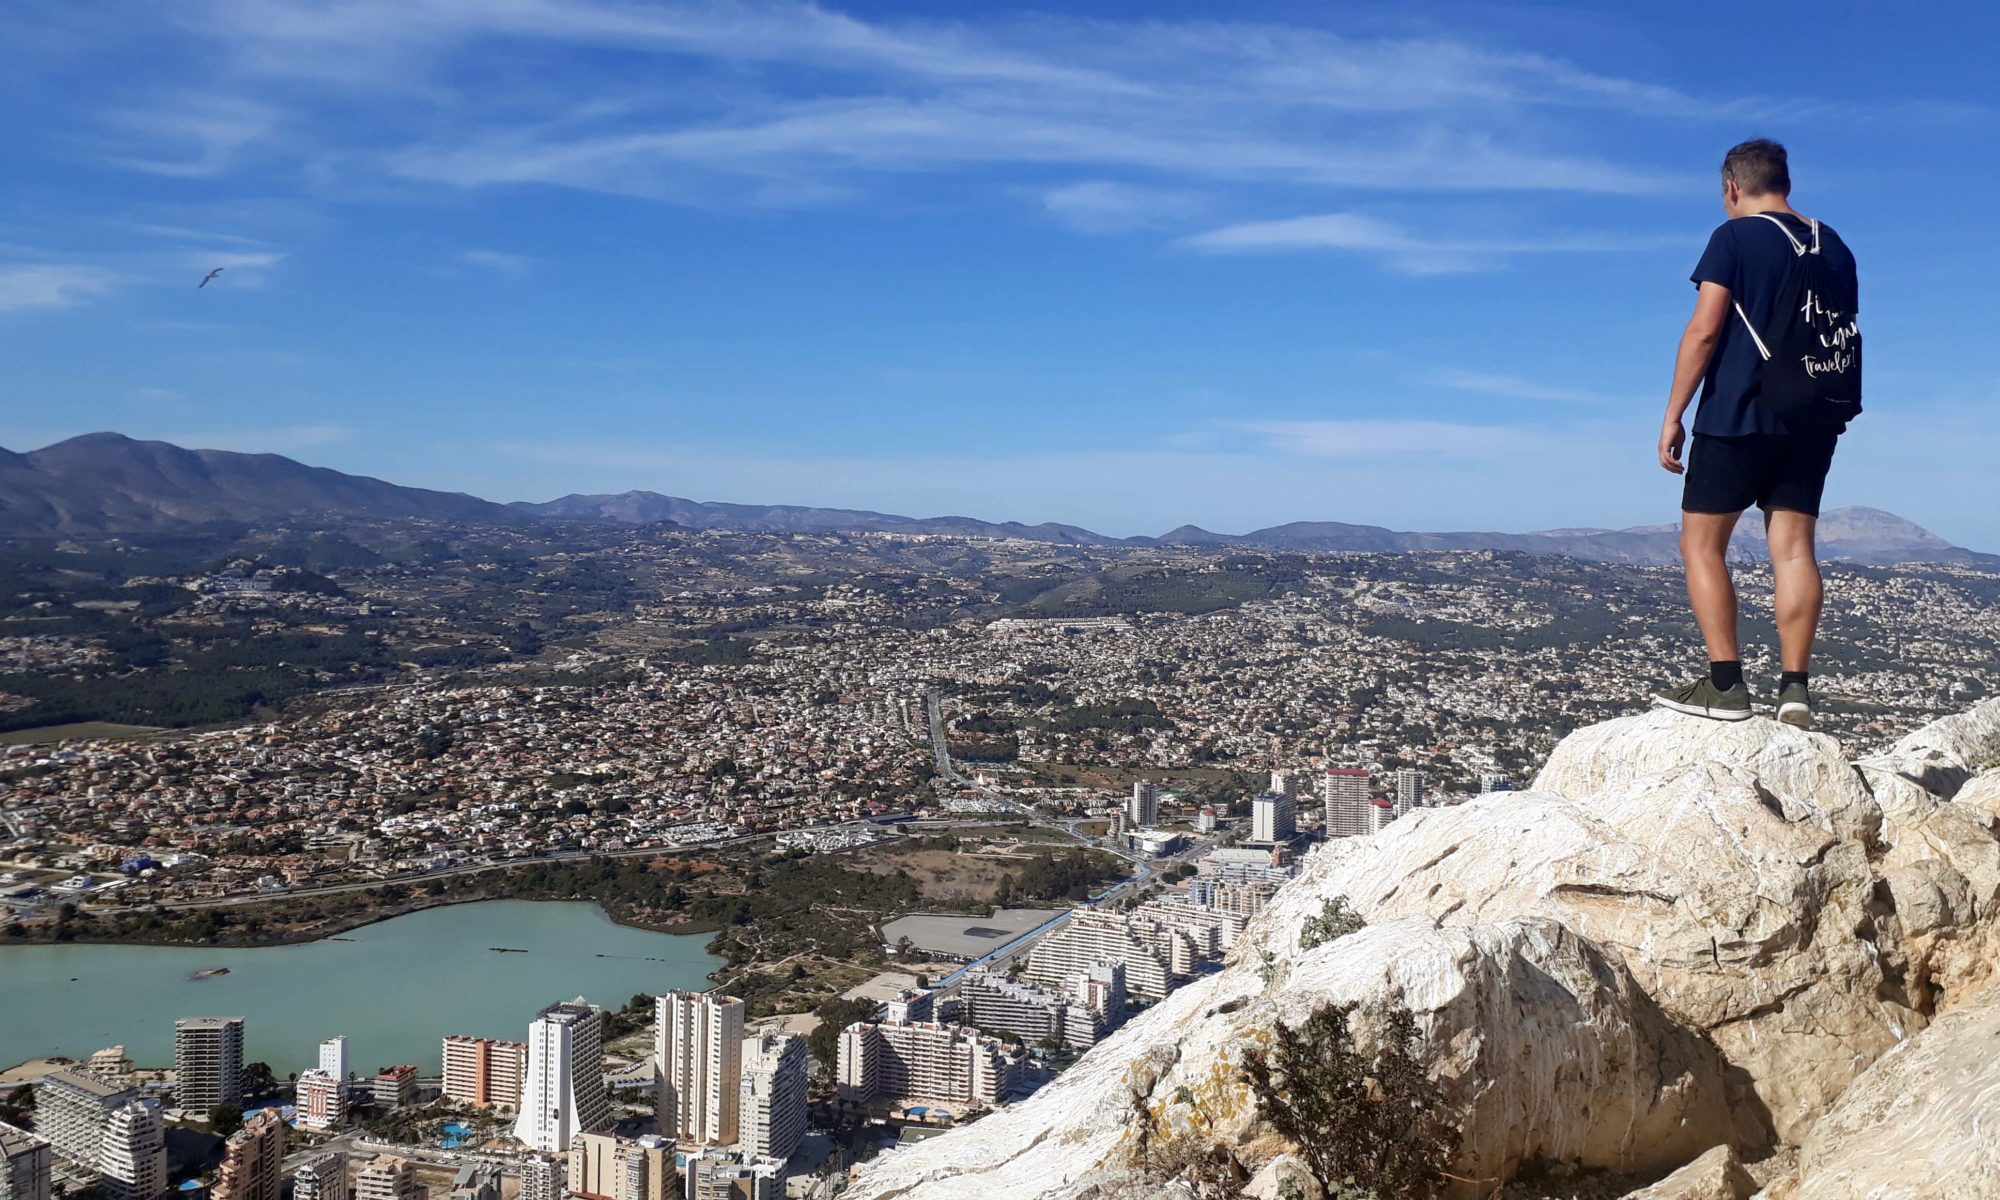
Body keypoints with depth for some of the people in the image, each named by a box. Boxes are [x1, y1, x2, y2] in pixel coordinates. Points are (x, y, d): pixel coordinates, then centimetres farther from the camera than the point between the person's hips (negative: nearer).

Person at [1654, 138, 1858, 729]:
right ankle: (1795, 688, -1)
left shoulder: (1735, 237, -5)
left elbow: (1703, 330, -13)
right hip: (1811, 423, 6)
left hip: (1737, 416, -6)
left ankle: (1725, 685, -5)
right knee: (1794, 548, 4)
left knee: (1702, 545, 2)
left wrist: (1673, 415, -9)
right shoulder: (1834, 248, 14)